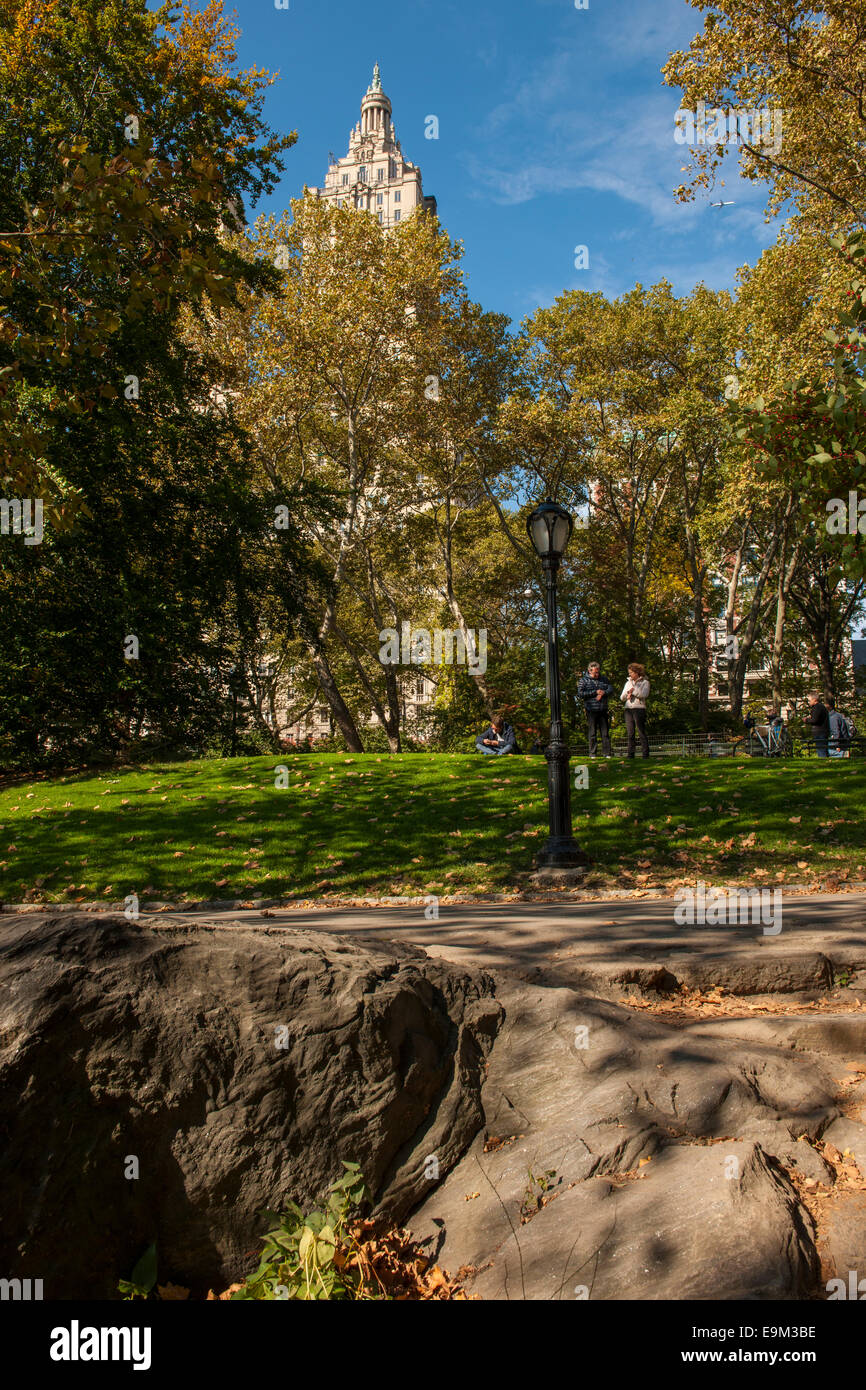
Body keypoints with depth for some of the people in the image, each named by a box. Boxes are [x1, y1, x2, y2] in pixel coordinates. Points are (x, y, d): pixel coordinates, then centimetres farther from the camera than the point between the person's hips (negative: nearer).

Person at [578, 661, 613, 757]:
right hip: (591, 710, -3)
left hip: (603, 710, 3)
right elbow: (580, 694, -7)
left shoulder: (604, 679, 14)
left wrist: (603, 693, -14)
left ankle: (607, 753, 4)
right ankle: (592, 753, 6)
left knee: (605, 732, 1)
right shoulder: (584, 680, 4)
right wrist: (595, 692, -11)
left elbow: (611, 689, 6)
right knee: (592, 732, 0)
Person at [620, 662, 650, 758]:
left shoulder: (645, 682, 4)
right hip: (628, 709, 5)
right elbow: (622, 698, 16)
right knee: (629, 733, 3)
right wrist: (627, 694, -4)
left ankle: (645, 753, -4)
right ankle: (630, 753, 6)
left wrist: (633, 691, -6)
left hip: (639, 708, -5)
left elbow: (644, 694, -13)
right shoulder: (628, 683, 20)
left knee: (641, 732, -6)